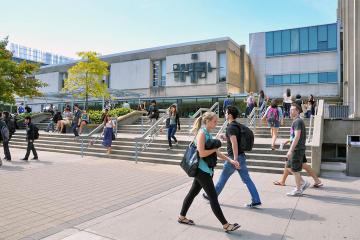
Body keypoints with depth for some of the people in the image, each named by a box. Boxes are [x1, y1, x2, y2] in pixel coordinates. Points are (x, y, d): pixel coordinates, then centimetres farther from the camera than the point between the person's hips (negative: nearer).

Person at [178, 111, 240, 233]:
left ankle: (182, 217, 32)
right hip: (201, 169, -9)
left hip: (203, 169, 10)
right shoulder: (202, 133, -16)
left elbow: (216, 152, 14)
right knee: (213, 197, -3)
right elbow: (201, 153, -25)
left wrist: (230, 160, 6)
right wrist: (214, 149, -11)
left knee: (193, 192, 18)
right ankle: (226, 225, 6)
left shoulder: (208, 134, 12)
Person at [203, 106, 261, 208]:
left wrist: (235, 159, -27)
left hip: (234, 157, -8)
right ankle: (256, 200, 10)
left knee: (223, 178, 8)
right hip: (241, 156, 9)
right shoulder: (237, 125, 12)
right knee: (247, 179, 9)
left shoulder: (231, 127, -17)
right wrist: (225, 138, 19)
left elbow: (234, 143, -26)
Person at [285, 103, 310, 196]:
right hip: (296, 149, 10)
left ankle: (298, 190, 12)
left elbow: (297, 137, -23)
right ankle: (303, 183, 23)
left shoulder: (298, 121, -15)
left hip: (297, 149, -10)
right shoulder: (296, 121, 16)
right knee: (289, 167, 15)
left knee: (295, 169, 0)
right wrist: (291, 149, 24)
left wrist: (290, 150, -25)